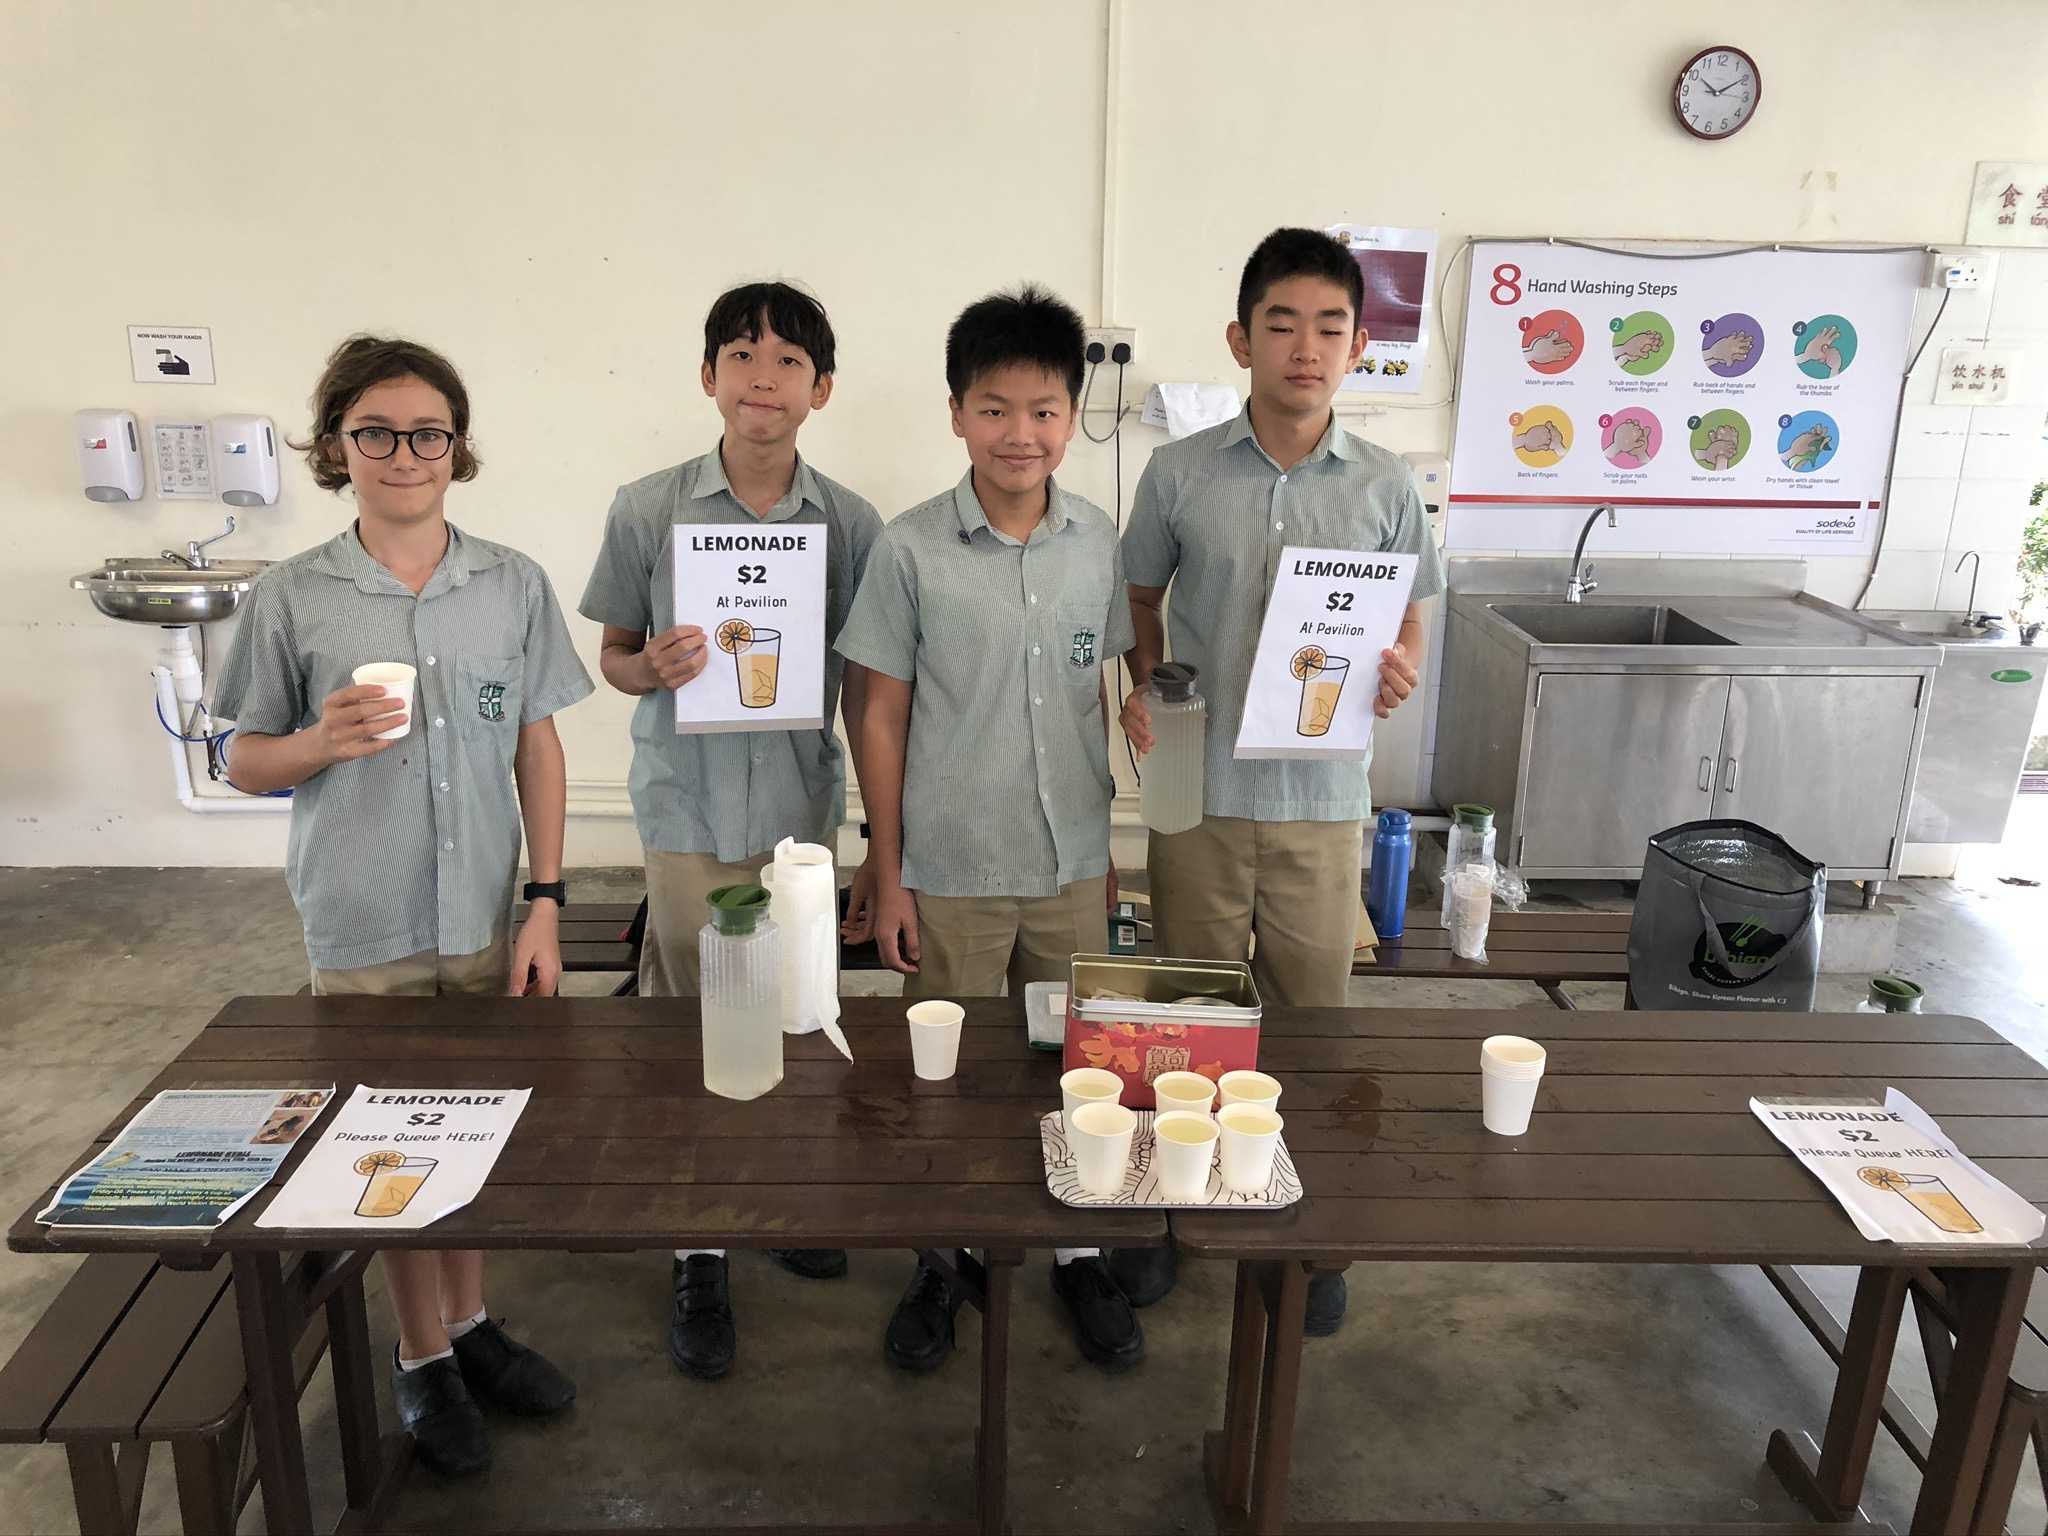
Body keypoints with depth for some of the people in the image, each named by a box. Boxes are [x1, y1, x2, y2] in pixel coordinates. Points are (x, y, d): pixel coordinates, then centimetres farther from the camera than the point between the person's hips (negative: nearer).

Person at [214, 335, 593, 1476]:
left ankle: (472, 1325, 36)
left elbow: (539, 750, 3)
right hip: (363, 932, -1)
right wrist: (324, 742, -20)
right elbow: (247, 762, 3)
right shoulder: (294, 597, -4)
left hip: (484, 918, 2)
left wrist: (545, 905, -1)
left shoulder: (514, 585, 0)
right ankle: (422, 1356, 31)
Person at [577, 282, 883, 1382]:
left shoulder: (850, 523, -1)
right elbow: (613, 659, 6)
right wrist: (655, 667, -19)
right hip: (687, 810, -1)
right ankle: (697, 1255, 24)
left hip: (800, 813, 2)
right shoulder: (647, 510, -4)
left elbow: (865, 694, 3)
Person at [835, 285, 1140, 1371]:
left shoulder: (1097, 543, -1)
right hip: (952, 873, -2)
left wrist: (1107, 846, 10)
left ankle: (1076, 1253, 36)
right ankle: (943, 1261, 34)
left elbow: (1098, 699, 8)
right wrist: (888, 879, -5)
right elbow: (883, 719, -5)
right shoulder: (911, 550, -10)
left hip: (1071, 868, 3)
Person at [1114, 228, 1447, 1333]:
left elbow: (1409, 623, 9)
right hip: (1200, 793, 0)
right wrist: (1143, 693, -7)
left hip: (1322, 797, 1)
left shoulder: (1384, 488, 1)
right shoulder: (1180, 474, -2)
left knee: (1311, 1013, 12)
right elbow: (1140, 601, 10)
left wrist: (1399, 674, -13)